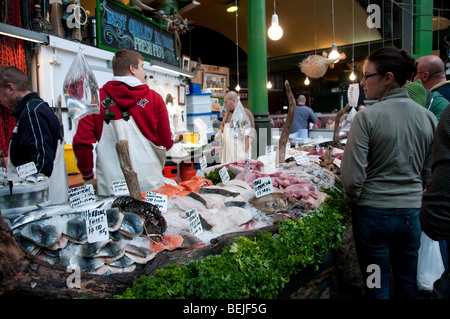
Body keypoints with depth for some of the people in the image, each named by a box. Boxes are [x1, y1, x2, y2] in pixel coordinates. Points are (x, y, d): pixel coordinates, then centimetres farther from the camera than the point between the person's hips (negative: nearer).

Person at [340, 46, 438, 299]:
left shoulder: (367, 117, -15)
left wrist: (353, 200, 3)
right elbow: (431, 172, 7)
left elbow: (352, 176, -16)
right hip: (413, 212, 5)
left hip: (374, 212, -4)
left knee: (377, 286, 12)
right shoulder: (428, 117, 1)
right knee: (410, 283, 21)